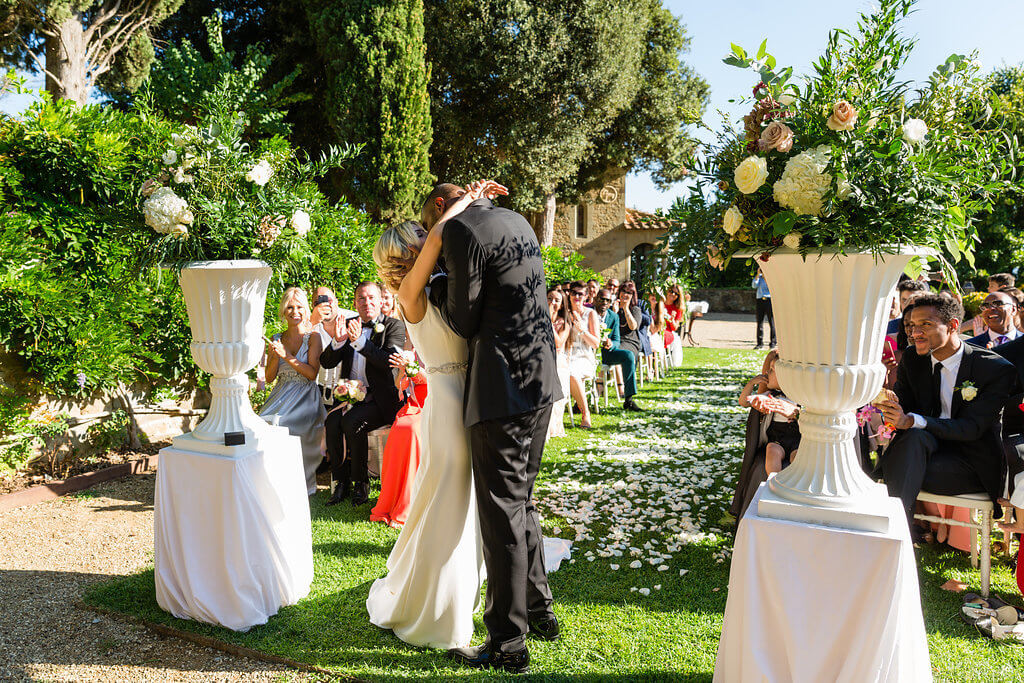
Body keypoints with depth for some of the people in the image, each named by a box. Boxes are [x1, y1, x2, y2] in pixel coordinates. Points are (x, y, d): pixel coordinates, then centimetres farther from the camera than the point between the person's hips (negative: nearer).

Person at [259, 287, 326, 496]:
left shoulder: (313, 337, 2)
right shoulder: (276, 339, 14)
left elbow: (312, 373, -9)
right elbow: (269, 377, 10)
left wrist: (286, 355, -14)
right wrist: (275, 356, -8)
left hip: (305, 397, -4)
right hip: (281, 396, 4)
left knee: (282, 424, -31)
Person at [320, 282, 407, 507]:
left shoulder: (394, 326, 0)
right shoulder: (349, 325, 14)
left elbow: (390, 361, -18)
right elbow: (326, 363, 9)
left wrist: (359, 341, -27)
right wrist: (338, 340, -11)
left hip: (380, 399, -4)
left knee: (352, 422, -29)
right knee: (332, 422, -23)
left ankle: (360, 483, -11)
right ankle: (341, 482, -9)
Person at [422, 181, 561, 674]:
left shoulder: (461, 229, -11)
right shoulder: (516, 220, 16)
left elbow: (465, 322, -10)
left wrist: (433, 288, 6)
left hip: (503, 385, -9)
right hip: (541, 377, 9)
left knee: (502, 510, -1)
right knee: (521, 500, 20)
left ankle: (508, 643, 10)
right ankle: (539, 611, 32)